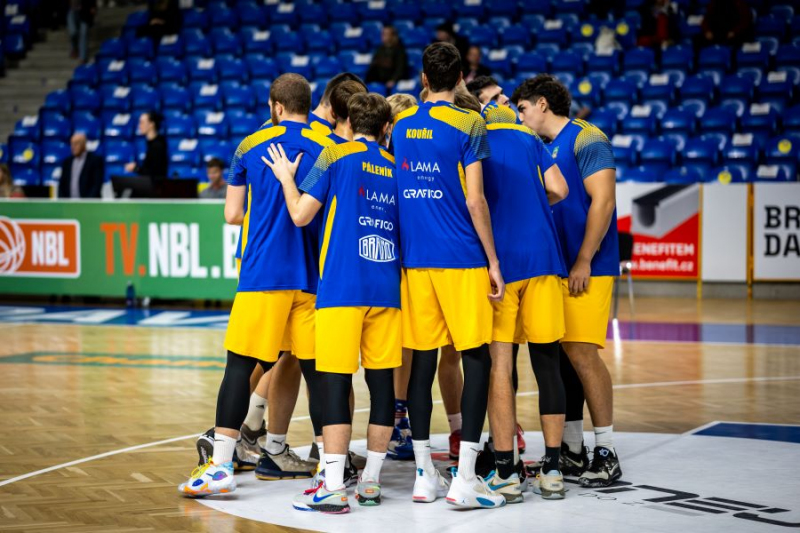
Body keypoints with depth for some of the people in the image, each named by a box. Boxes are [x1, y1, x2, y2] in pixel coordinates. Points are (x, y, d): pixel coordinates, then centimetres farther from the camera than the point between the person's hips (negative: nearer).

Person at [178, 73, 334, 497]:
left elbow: (232, 214, 8)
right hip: (312, 275, 2)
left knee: (240, 365, -2)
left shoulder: (251, 146, 4)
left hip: (263, 273, -2)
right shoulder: (327, 148, 5)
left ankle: (221, 464, -5)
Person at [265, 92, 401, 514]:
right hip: (387, 289, 4)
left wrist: (286, 178, 13)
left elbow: (301, 214, -3)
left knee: (336, 382, -5)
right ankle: (370, 482, 12)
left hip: (342, 288, -4)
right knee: (381, 381, 7)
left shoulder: (336, 156, 0)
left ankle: (334, 488, -10)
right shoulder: (396, 167, 13)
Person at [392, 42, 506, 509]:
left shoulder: (400, 125, 11)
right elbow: (474, 200, -10)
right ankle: (465, 478, -6)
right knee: (477, 358, 0)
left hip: (414, 259, 5)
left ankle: (425, 475, 11)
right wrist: (493, 261, -4)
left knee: (423, 359, 9)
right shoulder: (468, 124, -5)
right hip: (461, 259, -5)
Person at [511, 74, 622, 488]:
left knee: (582, 353, -11)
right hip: (555, 268, 8)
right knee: (562, 355, 8)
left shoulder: (585, 139, -7)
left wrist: (583, 262, -17)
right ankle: (572, 451, 14)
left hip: (586, 270, -8)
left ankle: (605, 453, -3)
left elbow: (602, 201, -14)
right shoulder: (544, 149, 18)